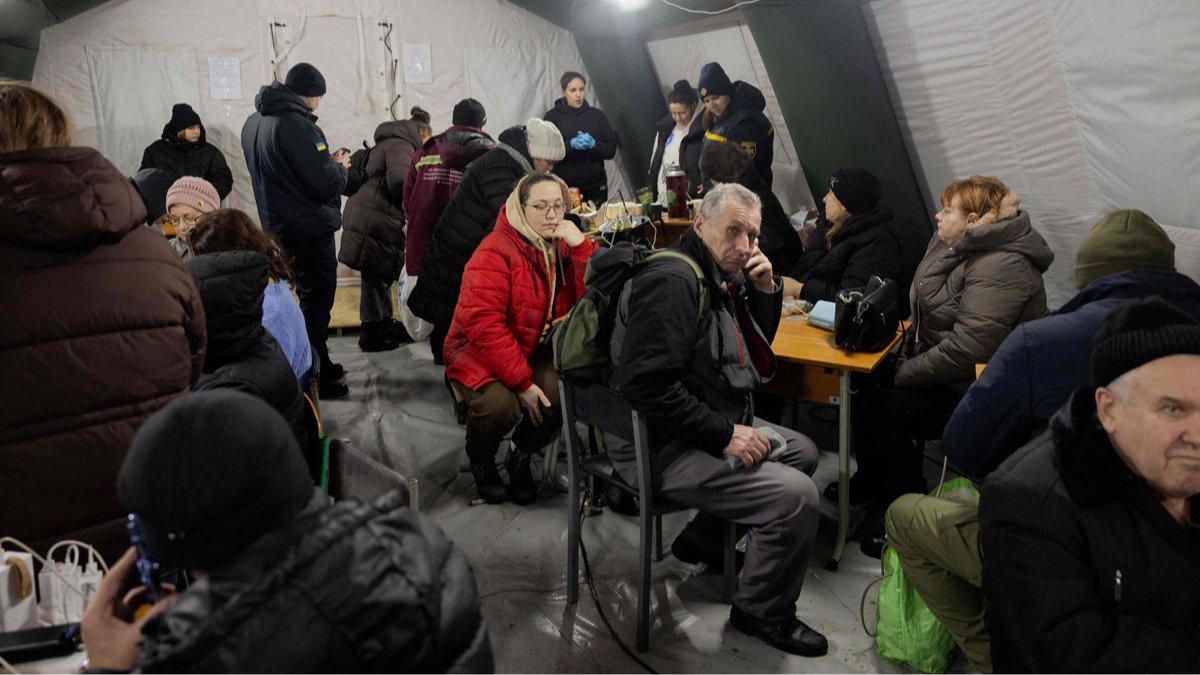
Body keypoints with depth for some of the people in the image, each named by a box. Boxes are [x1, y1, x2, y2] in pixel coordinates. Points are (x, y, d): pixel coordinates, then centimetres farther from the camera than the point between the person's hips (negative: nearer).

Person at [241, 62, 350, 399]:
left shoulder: (253, 122, 9)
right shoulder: (296, 125, -22)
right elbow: (325, 184, -24)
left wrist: (326, 161, 10)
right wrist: (339, 166, -3)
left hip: (278, 228, 9)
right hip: (310, 230, -9)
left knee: (308, 297, 20)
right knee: (316, 302, 0)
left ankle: (320, 365, 31)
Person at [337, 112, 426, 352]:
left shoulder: (387, 144, 24)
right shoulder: (401, 145, -9)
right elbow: (398, 178, -26)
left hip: (367, 216, 10)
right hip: (374, 221, -10)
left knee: (381, 274, 18)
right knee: (376, 277, -3)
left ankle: (385, 323, 29)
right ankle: (371, 334, 5)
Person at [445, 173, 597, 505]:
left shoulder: (566, 247, 2)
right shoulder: (495, 252, -16)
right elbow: (484, 325, -23)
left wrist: (581, 245, -18)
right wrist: (523, 382, -25)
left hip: (538, 352, 5)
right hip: (481, 355, -4)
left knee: (563, 390, -26)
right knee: (500, 403, -33)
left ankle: (521, 456, 6)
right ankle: (481, 459, 5)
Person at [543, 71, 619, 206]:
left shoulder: (597, 115, 10)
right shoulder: (552, 116, 4)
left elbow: (611, 150, 5)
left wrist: (593, 144, -15)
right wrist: (571, 144, -22)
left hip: (595, 186, 2)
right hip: (564, 186, -2)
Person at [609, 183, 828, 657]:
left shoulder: (723, 277, 10)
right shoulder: (672, 280, -21)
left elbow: (756, 350, 19)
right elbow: (647, 385, -30)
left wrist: (766, 289, 2)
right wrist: (725, 435, -24)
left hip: (719, 423, 11)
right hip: (663, 449, -11)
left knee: (803, 452, 22)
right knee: (797, 496, -20)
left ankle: (702, 539, 26)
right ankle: (763, 612, 6)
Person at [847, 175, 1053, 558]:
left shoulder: (1001, 267, -23)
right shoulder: (971, 251, 11)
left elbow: (967, 349, -28)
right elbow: (925, 297, 5)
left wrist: (906, 373, -19)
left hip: (976, 395, -10)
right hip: (951, 378, 10)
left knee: (873, 410, -15)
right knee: (870, 385, 8)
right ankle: (871, 483, 29)